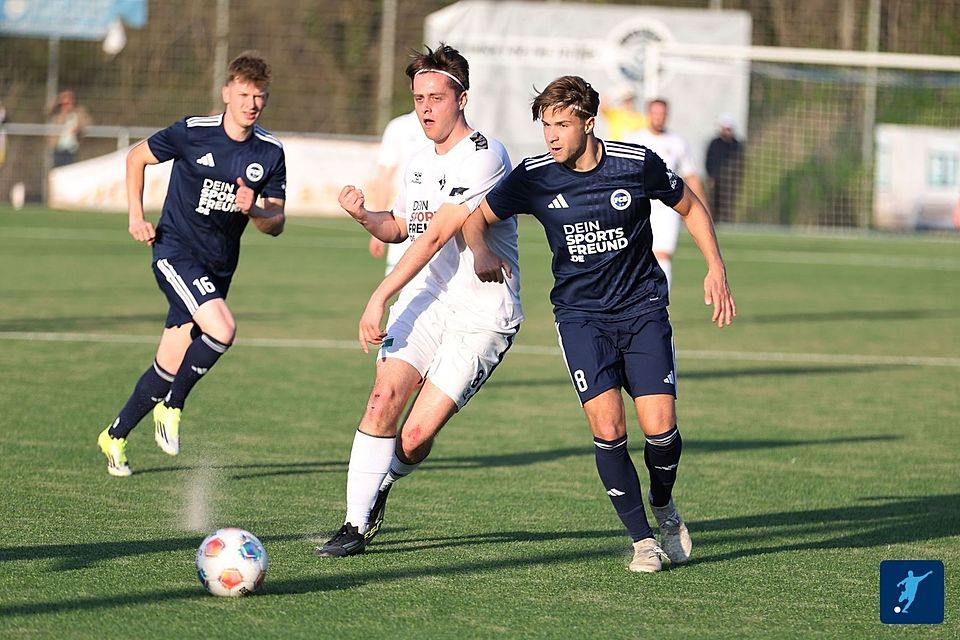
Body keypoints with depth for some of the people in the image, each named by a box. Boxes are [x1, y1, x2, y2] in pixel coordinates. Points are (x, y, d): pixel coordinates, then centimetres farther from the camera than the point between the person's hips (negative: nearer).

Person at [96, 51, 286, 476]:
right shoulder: (192, 133, -11)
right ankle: (172, 406, -5)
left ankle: (115, 436, 27)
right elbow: (137, 157, 5)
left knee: (170, 367, 7)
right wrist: (136, 216, -2)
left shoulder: (271, 153, -1)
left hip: (219, 266, 5)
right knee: (222, 330, -28)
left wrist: (254, 210, -19)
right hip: (176, 253, -5)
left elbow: (276, 224, 3)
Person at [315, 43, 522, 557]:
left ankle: (380, 487, 21)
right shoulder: (420, 162, 12)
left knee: (416, 436, -11)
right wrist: (363, 215, 4)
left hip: (484, 313, -6)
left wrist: (380, 296, -22)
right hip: (429, 297, 6)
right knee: (385, 396, -17)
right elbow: (400, 228, 28)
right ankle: (357, 524, -11)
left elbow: (436, 235, -20)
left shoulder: (484, 156, -15)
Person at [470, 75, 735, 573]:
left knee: (659, 425, -13)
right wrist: (481, 252, -12)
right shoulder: (534, 177, -8)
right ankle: (642, 539, 0)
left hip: (643, 308, 0)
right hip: (580, 313, 0)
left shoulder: (638, 164, -10)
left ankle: (663, 505, 20)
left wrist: (716, 269, 3)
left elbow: (690, 207, 8)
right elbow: (478, 215, 7)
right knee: (607, 427, -17)